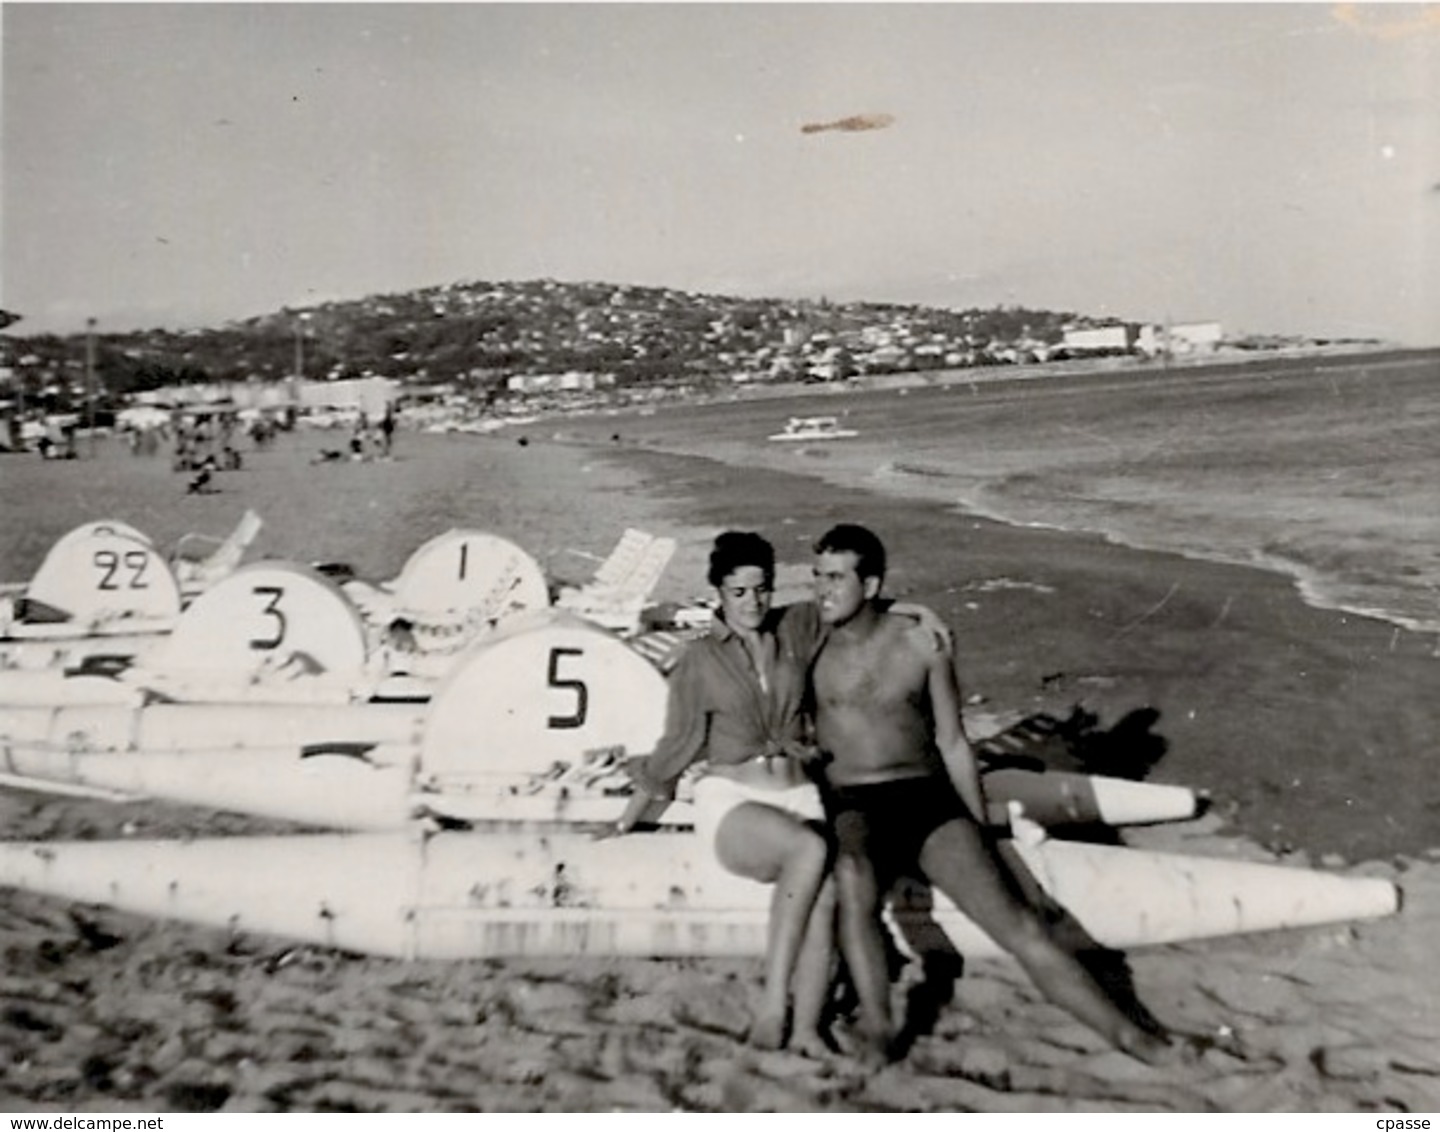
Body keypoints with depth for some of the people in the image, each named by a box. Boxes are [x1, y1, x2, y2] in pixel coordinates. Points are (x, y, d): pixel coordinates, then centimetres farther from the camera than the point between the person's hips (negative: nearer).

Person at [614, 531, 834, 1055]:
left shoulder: (796, 630, 8)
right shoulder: (700, 660, 3)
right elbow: (677, 744, 11)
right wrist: (628, 818, 16)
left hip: (799, 797, 3)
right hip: (731, 800, -2)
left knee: (825, 891, -31)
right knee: (811, 850, -35)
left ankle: (806, 1030, -28)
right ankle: (772, 1004, -28)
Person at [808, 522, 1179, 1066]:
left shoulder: (923, 646, 5)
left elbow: (953, 744, 10)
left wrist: (980, 834, 11)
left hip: (928, 799, 1)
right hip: (852, 807, -1)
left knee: (1017, 921, -13)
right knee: (852, 875, -37)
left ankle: (1124, 1032, -8)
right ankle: (876, 1030, -30)